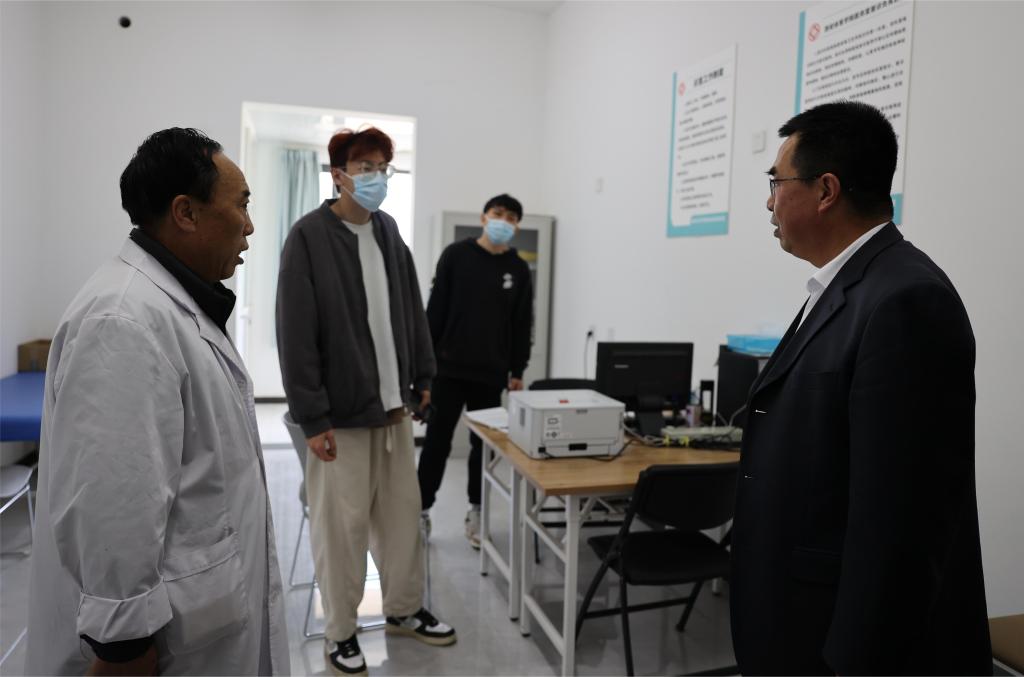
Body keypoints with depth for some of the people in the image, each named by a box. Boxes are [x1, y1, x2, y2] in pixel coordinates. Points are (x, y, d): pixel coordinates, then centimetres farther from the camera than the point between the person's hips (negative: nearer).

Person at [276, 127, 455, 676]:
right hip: (341, 412, -6)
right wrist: (312, 416, -16)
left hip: (394, 403, 6)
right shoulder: (309, 237, -10)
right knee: (341, 523, 4)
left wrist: (422, 376, 11)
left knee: (402, 513, 14)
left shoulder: (388, 232, 9)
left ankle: (403, 609, 33)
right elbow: (296, 333, -13)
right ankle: (340, 632, 23)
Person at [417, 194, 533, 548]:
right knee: (437, 442, 5)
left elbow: (522, 324, 8)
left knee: (484, 445, 9)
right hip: (448, 368, -2)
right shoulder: (456, 255, 0)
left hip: (491, 374, 2)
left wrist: (517, 371, 4)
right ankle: (422, 510, 17)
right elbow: (435, 309, -2)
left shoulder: (519, 269, 6)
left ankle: (476, 511, 24)